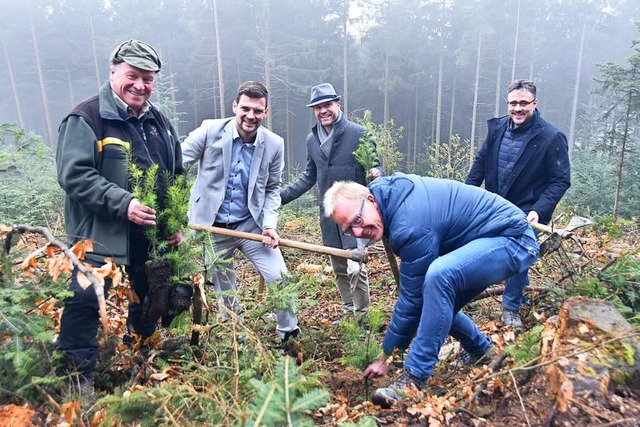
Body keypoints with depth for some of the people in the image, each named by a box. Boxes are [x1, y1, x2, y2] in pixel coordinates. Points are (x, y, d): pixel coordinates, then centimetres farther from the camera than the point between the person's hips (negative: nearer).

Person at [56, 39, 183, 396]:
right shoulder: (87, 119, -10)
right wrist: (123, 203, -28)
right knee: (85, 303, -5)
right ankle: (78, 376, 17)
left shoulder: (160, 122, 11)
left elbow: (178, 177, 17)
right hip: (99, 238, -6)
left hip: (153, 239, 7)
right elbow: (74, 175, -19)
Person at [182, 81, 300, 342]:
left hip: (251, 224, 1)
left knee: (280, 278, -5)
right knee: (225, 293, 13)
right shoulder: (210, 130, -11)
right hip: (211, 228, -1)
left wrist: (269, 226, -9)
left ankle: (289, 334, 21)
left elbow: (272, 189, 4)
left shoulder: (274, 144, -5)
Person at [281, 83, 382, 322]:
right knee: (339, 269, 15)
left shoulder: (359, 134, -7)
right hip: (328, 215, 6)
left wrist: (376, 174, -27)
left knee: (355, 268, -10)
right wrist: (282, 196, 11)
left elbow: (376, 168, -3)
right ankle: (349, 312, 32)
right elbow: (309, 177, 18)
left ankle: (362, 316, 12)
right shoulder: (312, 140, 9)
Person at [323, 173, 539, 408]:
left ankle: (416, 376, -23)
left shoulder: (411, 224, -29)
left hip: (514, 238, -10)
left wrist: (386, 357, -10)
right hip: (488, 240, 10)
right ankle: (482, 351, 36)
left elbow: (411, 298, -21)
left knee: (438, 275, -35)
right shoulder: (393, 190, -4)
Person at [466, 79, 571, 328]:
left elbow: (561, 180, -14)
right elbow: (481, 162, 8)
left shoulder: (551, 137, -15)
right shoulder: (498, 127, -3)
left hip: (525, 212, -4)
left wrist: (539, 210, -26)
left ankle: (511, 308, 20)